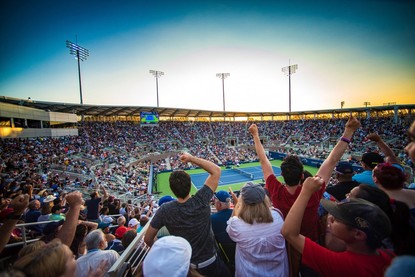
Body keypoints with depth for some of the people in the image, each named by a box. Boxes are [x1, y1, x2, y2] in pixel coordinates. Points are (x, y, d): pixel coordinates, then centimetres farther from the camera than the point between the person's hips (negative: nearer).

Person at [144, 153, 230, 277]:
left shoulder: (165, 210, -24)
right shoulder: (201, 201, -27)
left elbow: (148, 239, -10)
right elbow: (216, 170, -19)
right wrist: (192, 158, -17)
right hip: (210, 262, -1)